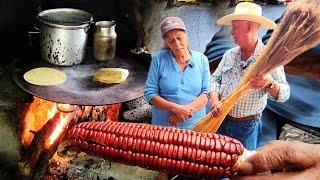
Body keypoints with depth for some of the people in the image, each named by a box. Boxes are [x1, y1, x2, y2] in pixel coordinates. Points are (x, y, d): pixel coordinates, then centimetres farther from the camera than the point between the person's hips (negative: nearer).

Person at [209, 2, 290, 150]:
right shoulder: (229, 54, 3)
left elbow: (284, 94, -13)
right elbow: (215, 79, 6)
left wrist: (270, 83, -34)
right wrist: (215, 102, -12)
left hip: (247, 127, -3)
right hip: (221, 121, 4)